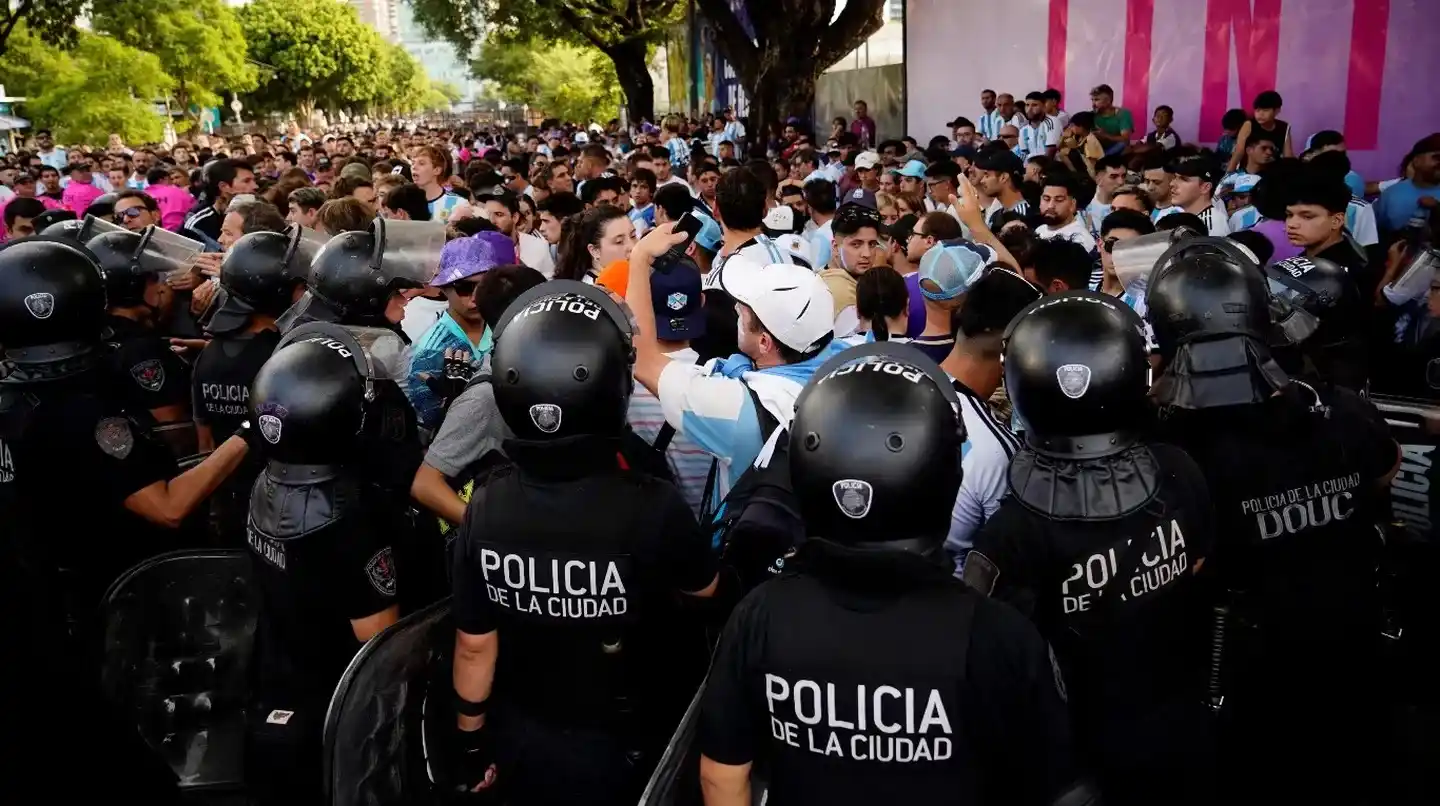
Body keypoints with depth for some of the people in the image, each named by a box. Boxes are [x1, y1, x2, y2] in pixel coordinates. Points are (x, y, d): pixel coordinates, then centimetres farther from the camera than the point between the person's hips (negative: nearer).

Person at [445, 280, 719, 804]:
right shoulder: (652, 508, -29)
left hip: (523, 745, 3)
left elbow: (475, 646, -8)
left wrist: (470, 742, 8)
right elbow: (705, 589, -7)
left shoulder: (486, 505, -19)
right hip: (623, 747, -2)